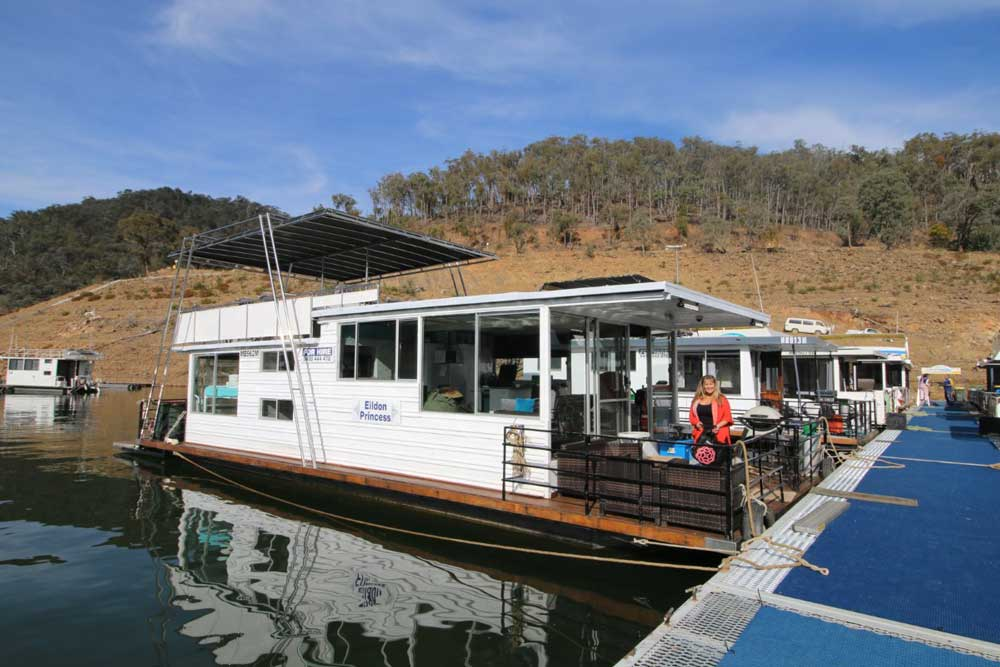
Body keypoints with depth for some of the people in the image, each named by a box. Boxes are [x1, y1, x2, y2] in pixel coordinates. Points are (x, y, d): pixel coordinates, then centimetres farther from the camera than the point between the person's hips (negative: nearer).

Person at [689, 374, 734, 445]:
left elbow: (728, 417, -2)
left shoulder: (721, 399, 1)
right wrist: (696, 423, -4)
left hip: (717, 434, -3)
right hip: (701, 434, 4)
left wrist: (719, 425, -15)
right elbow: (692, 415, 15)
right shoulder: (697, 400, 12)